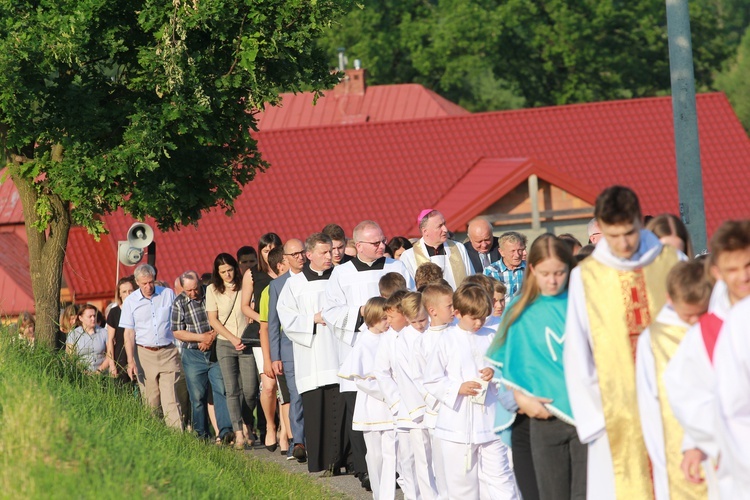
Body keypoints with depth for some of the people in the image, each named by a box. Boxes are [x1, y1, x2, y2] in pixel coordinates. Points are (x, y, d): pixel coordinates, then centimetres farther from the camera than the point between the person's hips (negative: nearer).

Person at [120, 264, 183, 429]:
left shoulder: (168, 294, 6)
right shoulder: (130, 302, 5)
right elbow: (129, 333, 4)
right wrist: (131, 361, -5)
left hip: (168, 353, -1)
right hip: (144, 354, 1)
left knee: (170, 400, -10)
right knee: (151, 402, 2)